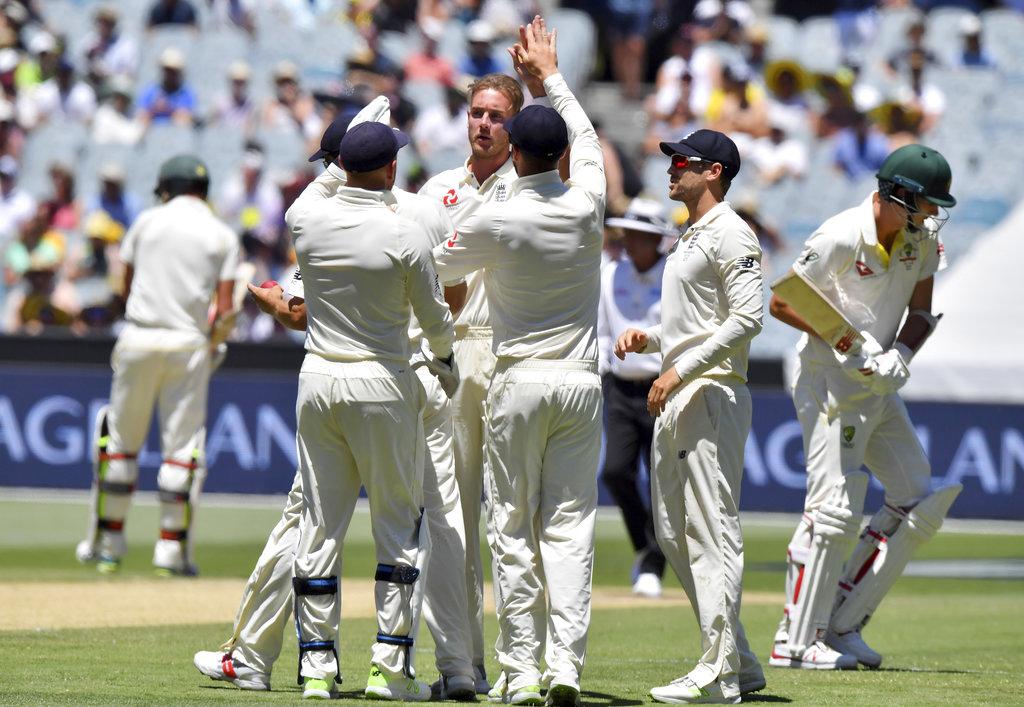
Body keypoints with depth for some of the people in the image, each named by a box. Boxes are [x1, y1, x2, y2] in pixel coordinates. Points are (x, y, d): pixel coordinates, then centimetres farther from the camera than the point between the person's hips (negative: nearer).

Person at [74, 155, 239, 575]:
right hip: (189, 343, -1)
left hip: (138, 336, 1)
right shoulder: (222, 236, 5)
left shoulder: (147, 221, 7)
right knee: (182, 445, 3)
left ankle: (108, 542, 14)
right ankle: (172, 548, 0)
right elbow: (225, 308, -2)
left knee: (121, 440, 10)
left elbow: (127, 288, 9)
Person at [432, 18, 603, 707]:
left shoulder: (496, 221, -11)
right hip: (581, 382, 3)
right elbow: (587, 139, 19)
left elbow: (436, 265, 7)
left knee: (515, 530, 2)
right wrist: (549, 78, 30)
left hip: (520, 383, -3)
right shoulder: (587, 207, -1)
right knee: (570, 526, 3)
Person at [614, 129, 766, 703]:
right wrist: (649, 338, 11)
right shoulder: (690, 239, 22)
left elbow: (747, 318, -20)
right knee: (674, 533, 11)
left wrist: (682, 370, -21)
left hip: (714, 395, -11)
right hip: (677, 400, 11)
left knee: (712, 531, -10)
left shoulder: (730, 234, -10)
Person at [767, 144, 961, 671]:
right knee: (836, 507, -15)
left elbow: (921, 310, 10)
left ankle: (841, 626, 8)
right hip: (829, 383, -8)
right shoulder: (841, 238, -19)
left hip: (879, 385, 8)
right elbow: (781, 303, -14)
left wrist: (900, 355, -10)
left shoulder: (922, 235, 2)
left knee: (920, 503, 5)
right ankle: (794, 641, -9)